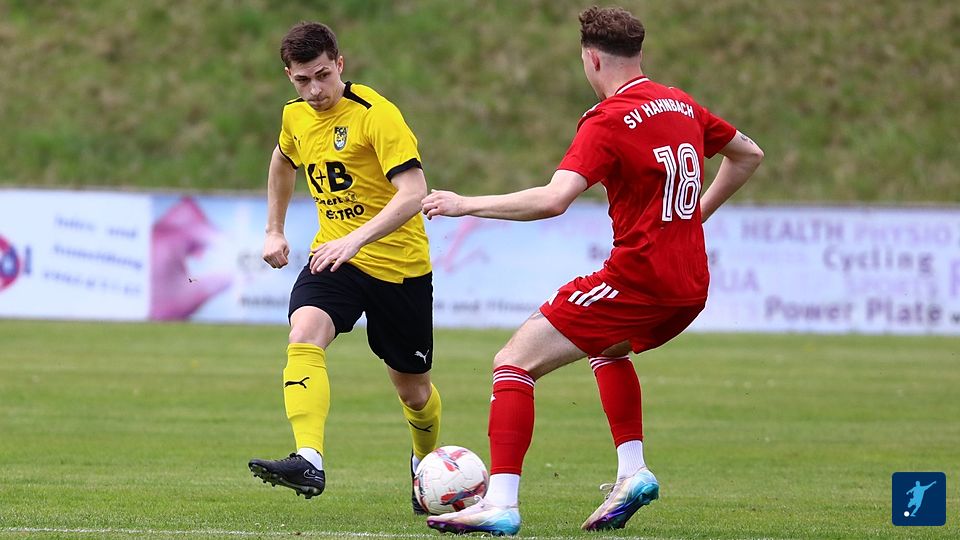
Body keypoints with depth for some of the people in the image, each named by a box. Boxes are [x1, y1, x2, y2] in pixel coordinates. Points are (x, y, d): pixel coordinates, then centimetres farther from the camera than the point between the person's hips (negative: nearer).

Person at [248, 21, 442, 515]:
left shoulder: (375, 114, -19)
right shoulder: (296, 117, 3)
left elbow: (413, 192, -29)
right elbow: (283, 162, 28)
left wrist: (356, 239, -39)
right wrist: (274, 230, 23)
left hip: (398, 262, -4)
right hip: (334, 255, 4)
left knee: (411, 386, 10)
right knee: (303, 339, -26)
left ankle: (426, 461, 42)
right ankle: (308, 462, -39)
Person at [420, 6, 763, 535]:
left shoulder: (608, 121, -13)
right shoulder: (680, 104, 11)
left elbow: (553, 200, -25)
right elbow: (749, 155, 26)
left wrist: (467, 205, -17)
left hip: (637, 279, -8)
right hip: (690, 285, 8)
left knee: (514, 362, -5)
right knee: (607, 348, 37)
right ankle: (632, 472, 23)